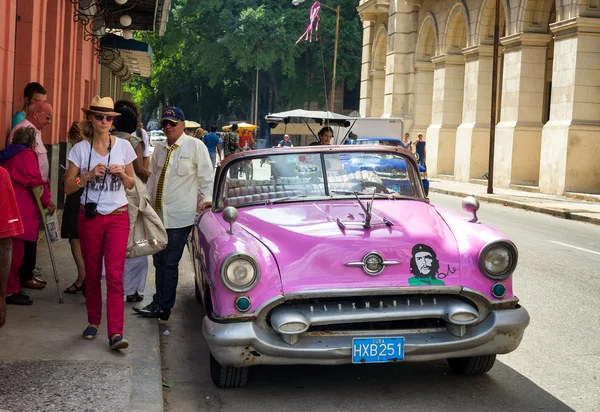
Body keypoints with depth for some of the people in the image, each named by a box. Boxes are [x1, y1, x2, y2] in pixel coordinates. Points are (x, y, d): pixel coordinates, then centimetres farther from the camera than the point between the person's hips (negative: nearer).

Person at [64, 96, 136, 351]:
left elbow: (130, 184, 11)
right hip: (90, 217, 1)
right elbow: (68, 187, -2)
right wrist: (89, 175, -17)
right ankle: (93, 322, 27)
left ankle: (116, 333, -11)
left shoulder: (123, 146, 2)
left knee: (115, 275, -9)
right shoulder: (80, 149, -1)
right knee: (92, 274, 10)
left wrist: (122, 174, -10)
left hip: (118, 217, -1)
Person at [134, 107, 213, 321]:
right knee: (159, 261, 11)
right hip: (159, 214, 6)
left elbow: (206, 174, -2)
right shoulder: (160, 149, 15)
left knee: (169, 263, -4)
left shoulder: (195, 146, -3)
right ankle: (159, 304, 19)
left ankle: (163, 307, 4)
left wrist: (207, 198, -9)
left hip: (180, 216, -6)